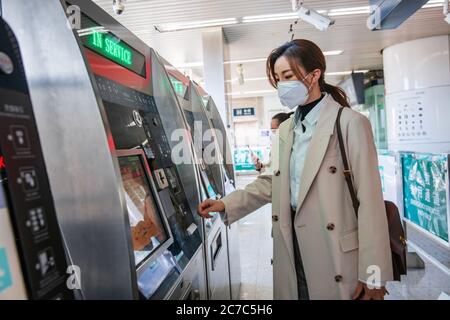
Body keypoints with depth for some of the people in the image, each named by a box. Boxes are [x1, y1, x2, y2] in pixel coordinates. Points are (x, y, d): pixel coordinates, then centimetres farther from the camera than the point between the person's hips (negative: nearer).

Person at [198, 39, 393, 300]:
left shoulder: (350, 123, -9)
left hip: (336, 252, -5)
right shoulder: (285, 129, 10)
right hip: (292, 247, 5)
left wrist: (373, 274, -13)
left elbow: (370, 200, -12)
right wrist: (227, 205, -1)